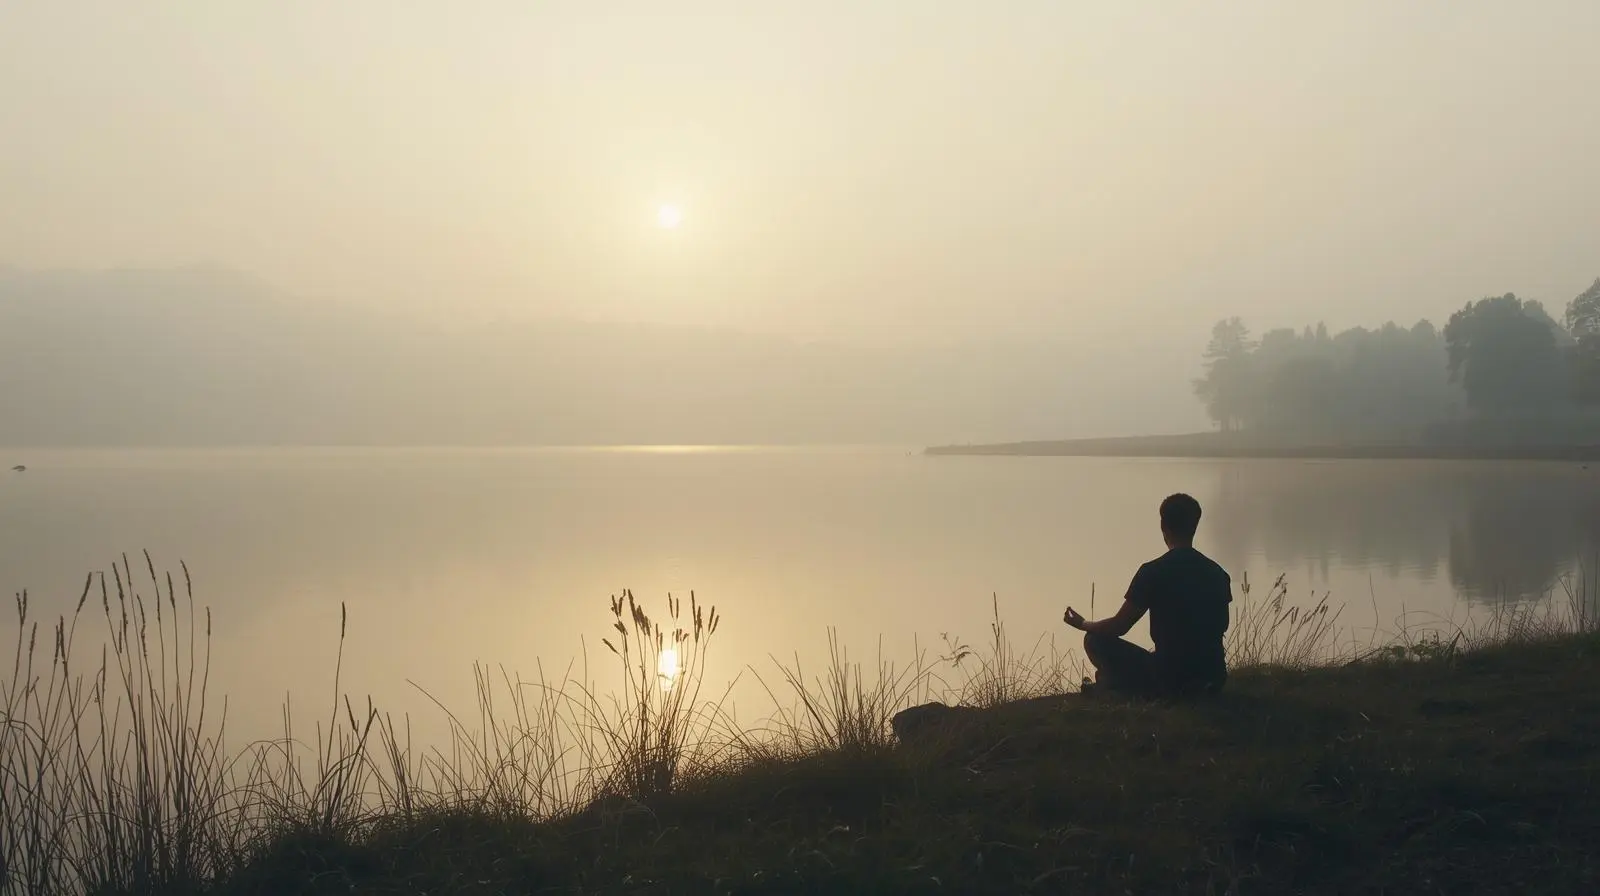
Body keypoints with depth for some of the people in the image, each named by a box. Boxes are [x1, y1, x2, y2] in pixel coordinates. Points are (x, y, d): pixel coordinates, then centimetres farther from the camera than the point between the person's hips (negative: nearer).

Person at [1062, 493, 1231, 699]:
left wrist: (1083, 624, 16)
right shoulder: (1218, 573, 5)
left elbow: (1119, 627, -4)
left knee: (1096, 641, 11)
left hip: (1170, 679, -6)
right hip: (1213, 680, 6)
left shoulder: (1153, 571, -10)